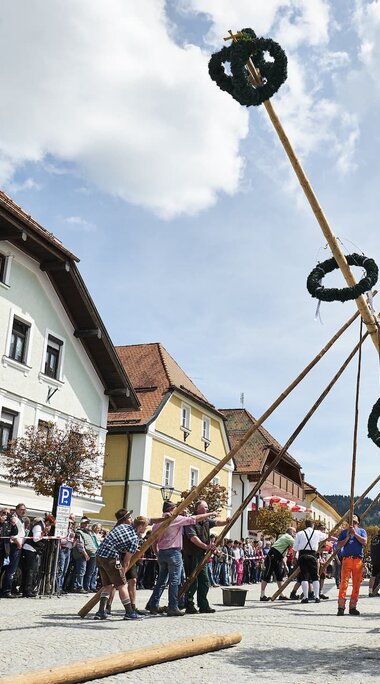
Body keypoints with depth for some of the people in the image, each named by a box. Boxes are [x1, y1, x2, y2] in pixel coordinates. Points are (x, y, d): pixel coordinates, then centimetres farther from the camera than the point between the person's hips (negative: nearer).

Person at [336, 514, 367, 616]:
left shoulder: (361, 531, 16)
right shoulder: (344, 532, 17)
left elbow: (364, 542, -2)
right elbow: (339, 545, 7)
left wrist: (355, 533, -6)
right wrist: (348, 537, -2)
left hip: (358, 560, 1)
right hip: (347, 559, -1)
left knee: (356, 584, 2)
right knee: (344, 582, -9)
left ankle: (353, 607, 10)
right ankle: (341, 607, -9)